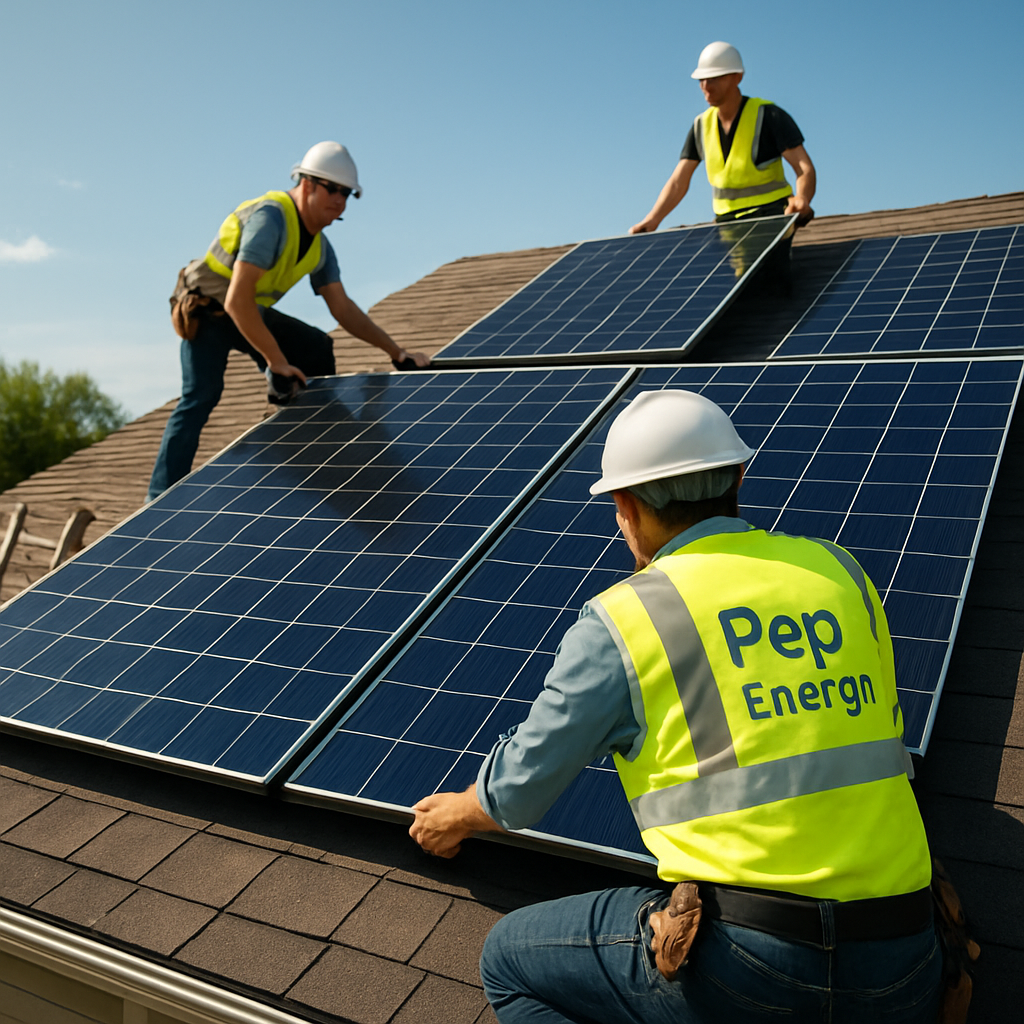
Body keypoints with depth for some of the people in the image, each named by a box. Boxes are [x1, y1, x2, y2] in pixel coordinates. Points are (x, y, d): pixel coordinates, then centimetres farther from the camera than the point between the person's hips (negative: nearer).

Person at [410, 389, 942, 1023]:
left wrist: (456, 816, 28)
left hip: (745, 963, -4)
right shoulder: (841, 570, 8)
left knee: (508, 960, 15)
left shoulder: (621, 622, -5)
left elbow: (520, 792, 6)